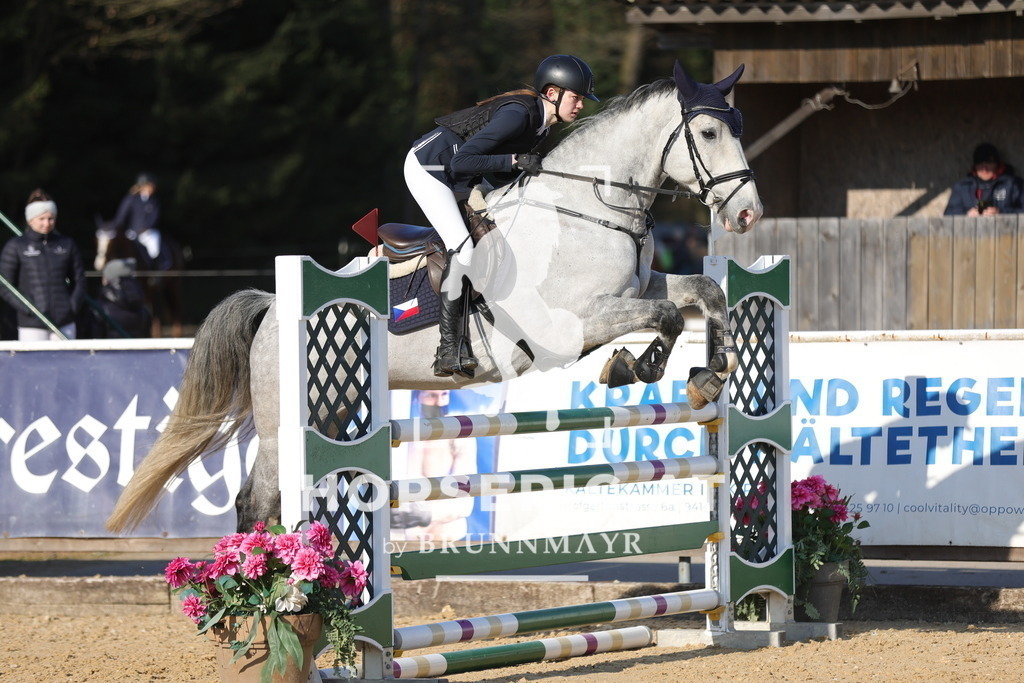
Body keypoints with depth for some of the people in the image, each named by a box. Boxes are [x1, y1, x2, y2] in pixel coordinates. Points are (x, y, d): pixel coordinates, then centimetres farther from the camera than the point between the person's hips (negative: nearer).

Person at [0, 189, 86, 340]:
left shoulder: (67, 244, 11)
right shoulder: (15, 247, 2)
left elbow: (79, 280, 15)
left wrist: (73, 306, -1)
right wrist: (29, 310, -10)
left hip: (65, 322, 3)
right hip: (31, 326, -3)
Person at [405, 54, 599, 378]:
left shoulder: (540, 122, 2)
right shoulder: (518, 114, -27)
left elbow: (504, 173, 8)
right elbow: (462, 162, -32)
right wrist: (516, 160, -33)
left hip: (458, 181, 10)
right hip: (427, 167, -10)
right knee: (464, 248, -20)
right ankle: (448, 348, -18)